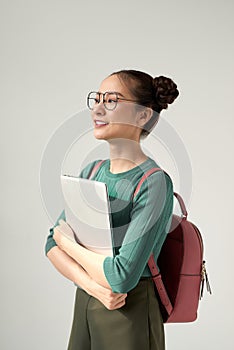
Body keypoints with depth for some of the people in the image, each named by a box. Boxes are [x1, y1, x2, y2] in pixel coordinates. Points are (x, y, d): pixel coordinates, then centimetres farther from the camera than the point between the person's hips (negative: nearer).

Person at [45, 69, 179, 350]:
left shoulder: (155, 183, -20)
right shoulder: (91, 171, 2)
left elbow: (122, 278, -25)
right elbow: (52, 244, 1)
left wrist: (67, 241, -11)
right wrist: (91, 285, -16)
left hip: (129, 317, -6)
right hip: (83, 306, 6)